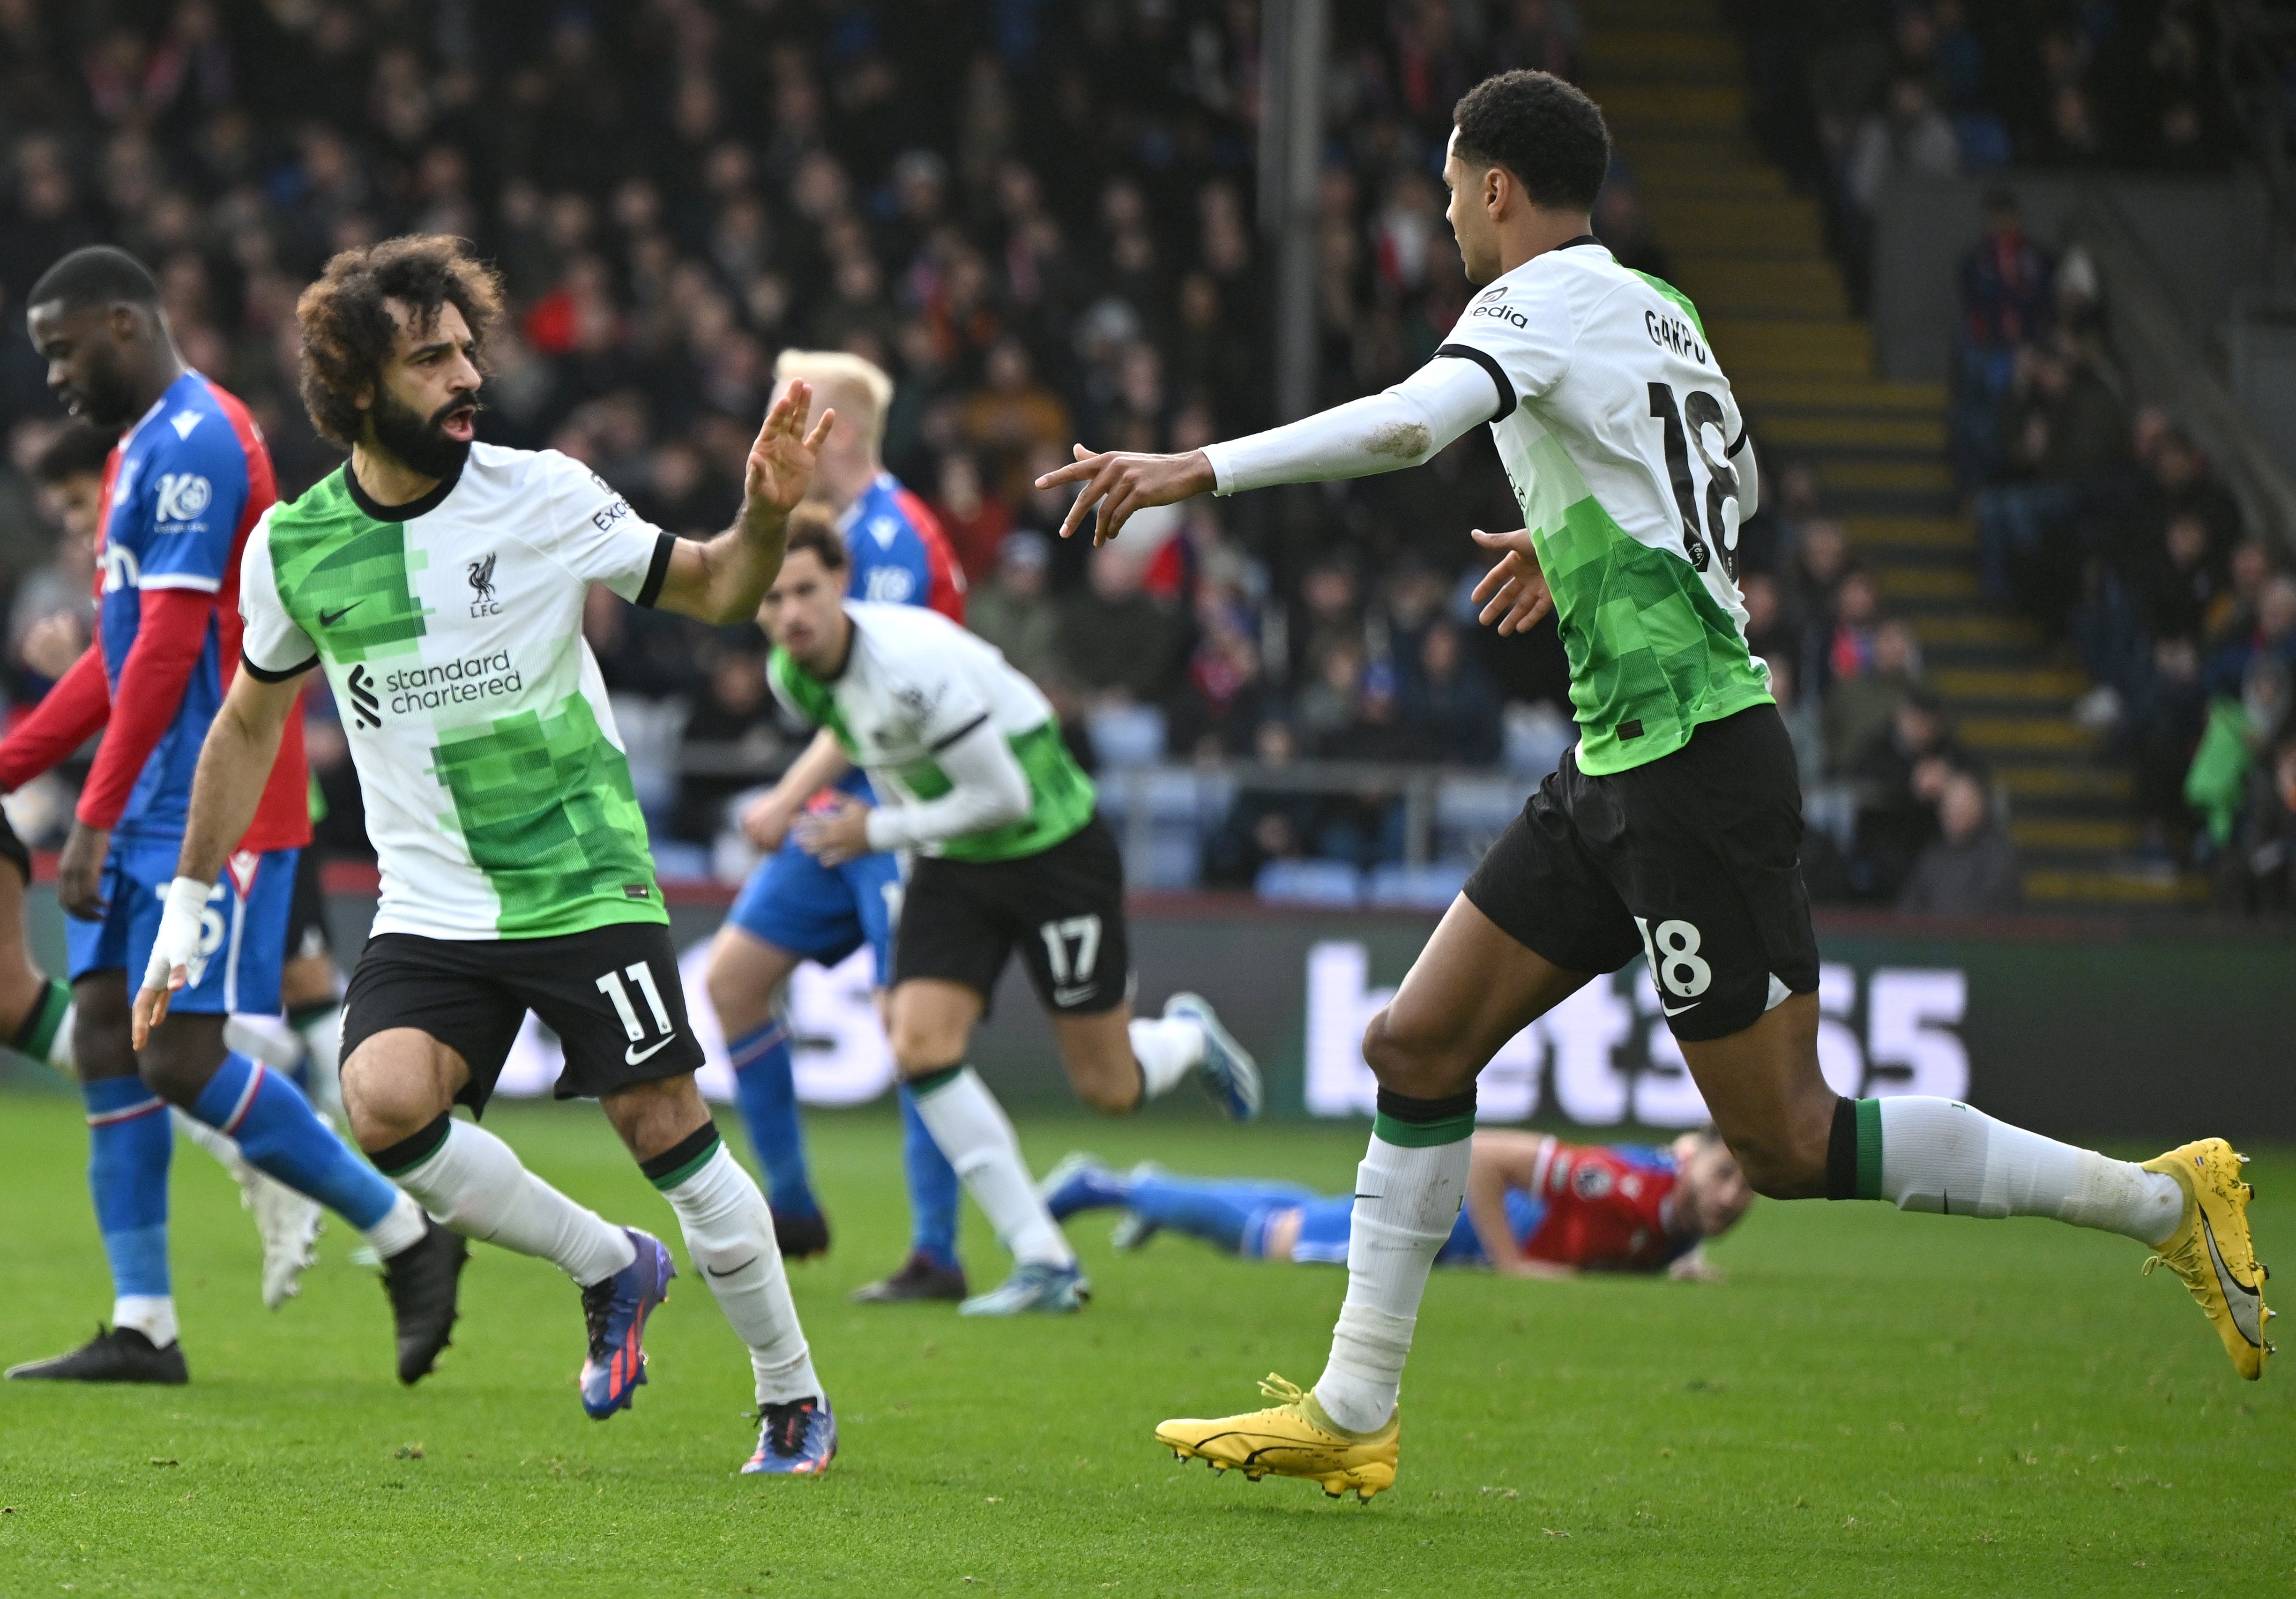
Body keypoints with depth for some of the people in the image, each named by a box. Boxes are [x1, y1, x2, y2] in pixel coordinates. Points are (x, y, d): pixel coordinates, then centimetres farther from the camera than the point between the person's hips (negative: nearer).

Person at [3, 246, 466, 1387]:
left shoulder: (192, 445, -14)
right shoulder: (144, 449, 19)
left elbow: (168, 649, -20)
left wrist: (96, 819, -23)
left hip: (214, 809, -10)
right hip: (154, 808, 10)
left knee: (180, 1056, -12)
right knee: (104, 1043, 4)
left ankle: (405, 1238, 0)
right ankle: (142, 1327, 5)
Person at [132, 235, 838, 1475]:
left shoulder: (539, 493, -7)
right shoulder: (294, 546, -1)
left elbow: (711, 591, 3)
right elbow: (250, 722, 14)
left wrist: (767, 515, -19)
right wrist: (186, 904, 15)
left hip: (587, 883, -2)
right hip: (431, 909, 2)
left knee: (667, 1129, -6)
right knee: (384, 1106, -22)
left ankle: (793, 1398, 14)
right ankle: (608, 1269, 2)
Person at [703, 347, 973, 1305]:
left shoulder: (892, 535, -15)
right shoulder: (844, 531, 15)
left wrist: (789, 800, -18)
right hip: (844, 811, 10)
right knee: (732, 975, 6)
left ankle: (937, 1256, -7)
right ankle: (791, 1206, 14)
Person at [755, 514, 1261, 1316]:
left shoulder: (909, 663, -31)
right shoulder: (791, 674, -7)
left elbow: (1004, 797, -25)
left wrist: (877, 832, -17)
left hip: (1055, 849, -6)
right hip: (953, 863, 6)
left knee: (1107, 1090, 0)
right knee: (920, 1045, -15)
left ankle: (1187, 1040, 39)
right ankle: (1045, 1264, -8)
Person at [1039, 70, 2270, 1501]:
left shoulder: (1550, 299, -11)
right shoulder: (1659, 308, 16)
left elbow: (1407, 425, -29)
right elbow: (1729, 484, 32)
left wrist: (1199, 470, -31)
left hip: (1692, 758, -10)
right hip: (1619, 771, 10)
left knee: (1788, 1145, -6)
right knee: (1418, 1048, 7)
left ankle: (2165, 1198, 2)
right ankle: (1352, 1414, 10)